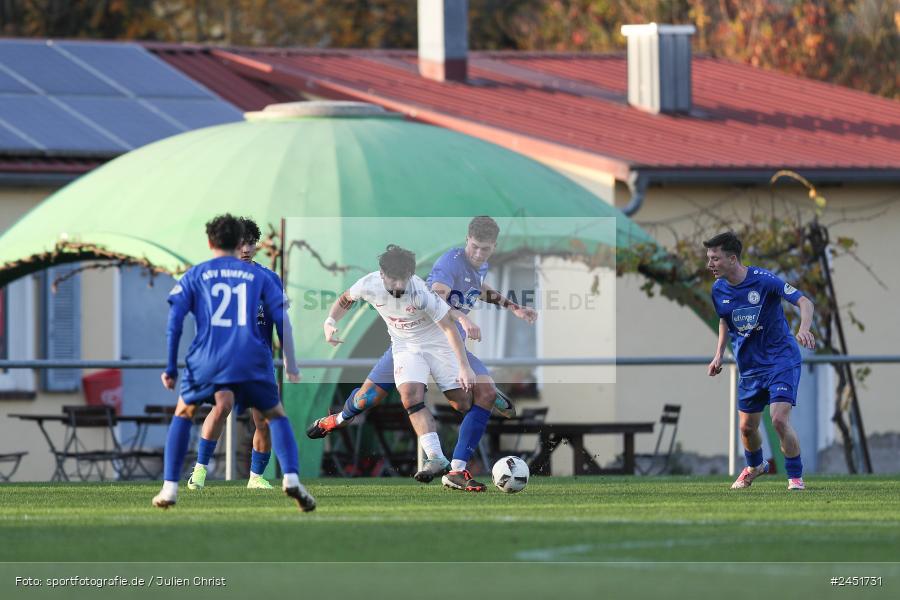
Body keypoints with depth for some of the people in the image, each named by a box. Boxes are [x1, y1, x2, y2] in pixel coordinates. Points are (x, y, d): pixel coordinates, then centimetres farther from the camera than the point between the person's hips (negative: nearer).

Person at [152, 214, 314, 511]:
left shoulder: (194, 275, 13)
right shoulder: (258, 276, 15)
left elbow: (175, 320, 5)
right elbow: (281, 320, 9)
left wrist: (171, 367, 7)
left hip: (206, 361, 0)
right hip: (252, 361, 0)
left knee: (183, 414, 23)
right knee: (276, 416, 17)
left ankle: (170, 487, 14)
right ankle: (291, 477, -8)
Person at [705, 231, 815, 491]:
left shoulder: (764, 280, -20)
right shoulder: (719, 290, -1)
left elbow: (805, 302, -21)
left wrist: (803, 329, -40)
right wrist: (719, 354, 10)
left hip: (781, 359, -6)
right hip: (749, 367, 6)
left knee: (779, 419, -20)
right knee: (747, 427, 12)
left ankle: (796, 477, -3)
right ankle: (754, 466, 44)